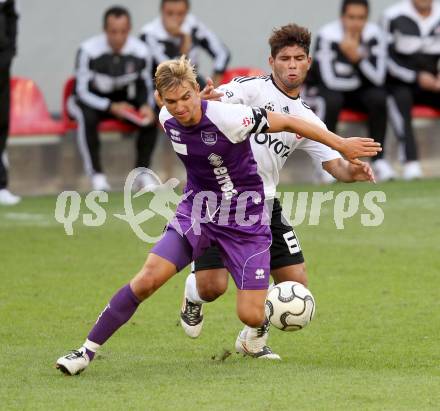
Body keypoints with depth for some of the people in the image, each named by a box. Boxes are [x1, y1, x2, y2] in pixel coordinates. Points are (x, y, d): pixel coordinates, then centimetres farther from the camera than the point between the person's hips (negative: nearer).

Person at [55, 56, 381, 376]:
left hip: (244, 220, -4)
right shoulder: (168, 119, -8)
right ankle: (87, 351, -9)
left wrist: (342, 144, -14)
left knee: (250, 315, -10)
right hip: (196, 211, 4)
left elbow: (287, 122, -17)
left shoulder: (227, 117, -25)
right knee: (148, 279, -17)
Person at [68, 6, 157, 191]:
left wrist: (146, 105, -21)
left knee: (151, 117, -21)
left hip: (121, 98, 3)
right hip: (89, 99, -3)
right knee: (87, 118, -36)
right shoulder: (88, 51, -25)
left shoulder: (140, 51, -14)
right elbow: (82, 91, -21)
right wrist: (111, 107, -33)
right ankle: (96, 174, -27)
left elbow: (145, 86, 1)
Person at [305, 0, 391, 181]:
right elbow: (330, 80, -26)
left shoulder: (374, 35, -13)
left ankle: (378, 159, -18)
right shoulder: (327, 36, -23)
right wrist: (361, 79, -13)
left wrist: (357, 57, -35)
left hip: (359, 91, 3)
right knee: (331, 100, -35)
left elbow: (377, 78, -19)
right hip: (325, 89, -3)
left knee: (378, 97, -26)